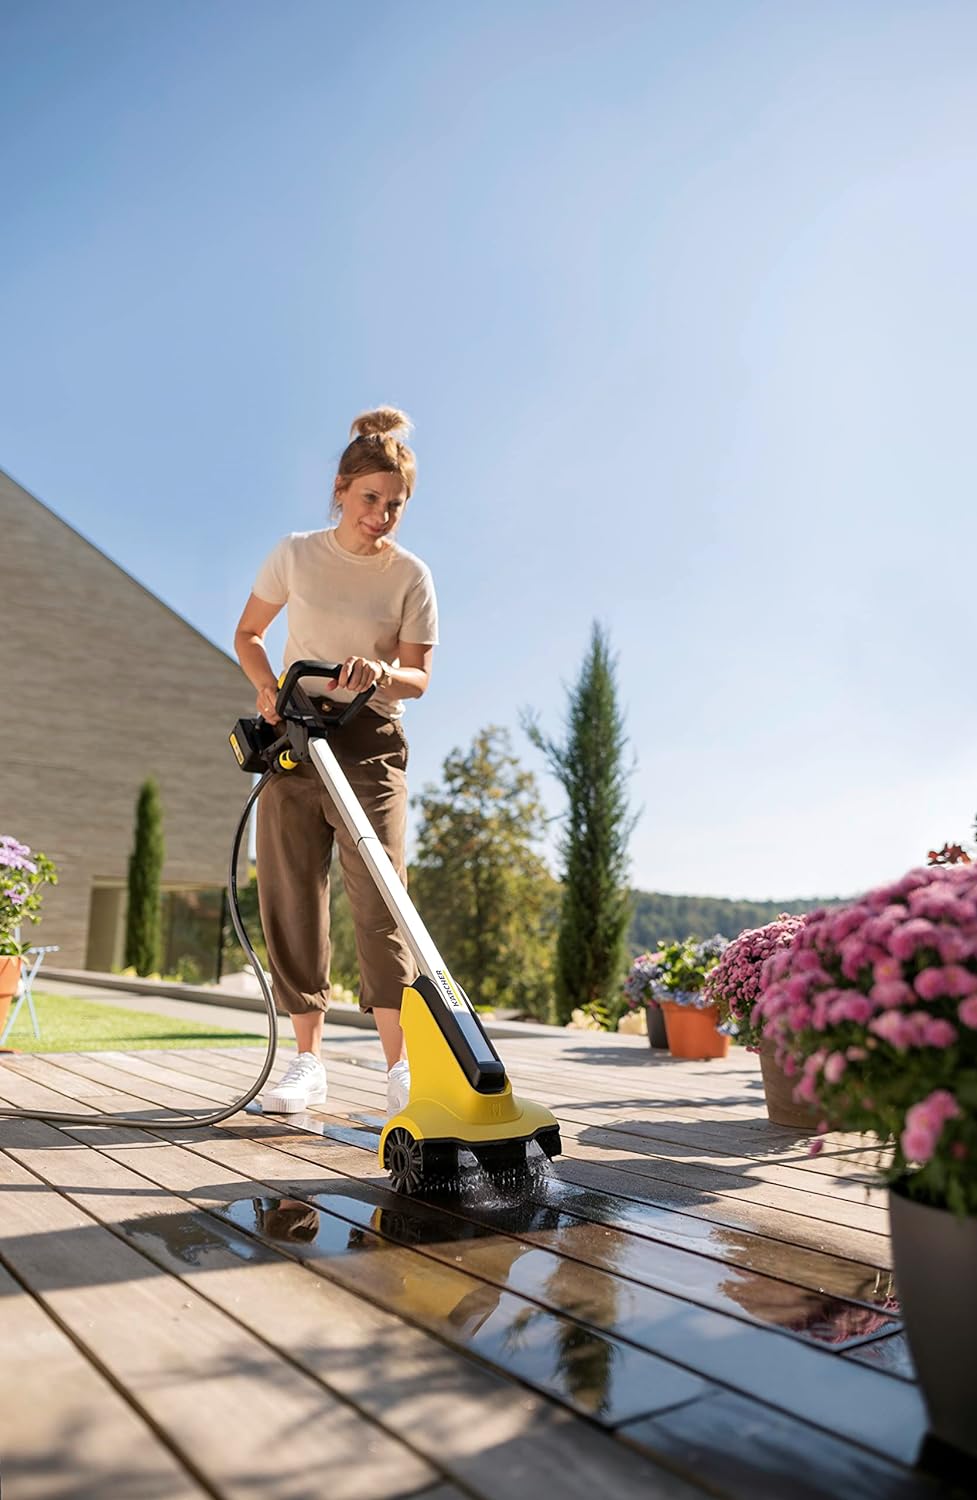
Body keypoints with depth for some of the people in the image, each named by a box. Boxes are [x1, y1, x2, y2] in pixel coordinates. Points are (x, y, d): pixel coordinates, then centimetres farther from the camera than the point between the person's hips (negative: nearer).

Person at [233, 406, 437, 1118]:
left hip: (370, 743, -2)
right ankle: (308, 1059, 11)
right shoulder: (296, 553, 4)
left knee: (380, 902, -11)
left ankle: (400, 1066, -7)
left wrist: (382, 673, -26)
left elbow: (418, 677, -3)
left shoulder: (411, 575, -1)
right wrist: (267, 687, -8)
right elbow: (247, 635, 12)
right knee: (291, 899, 1)